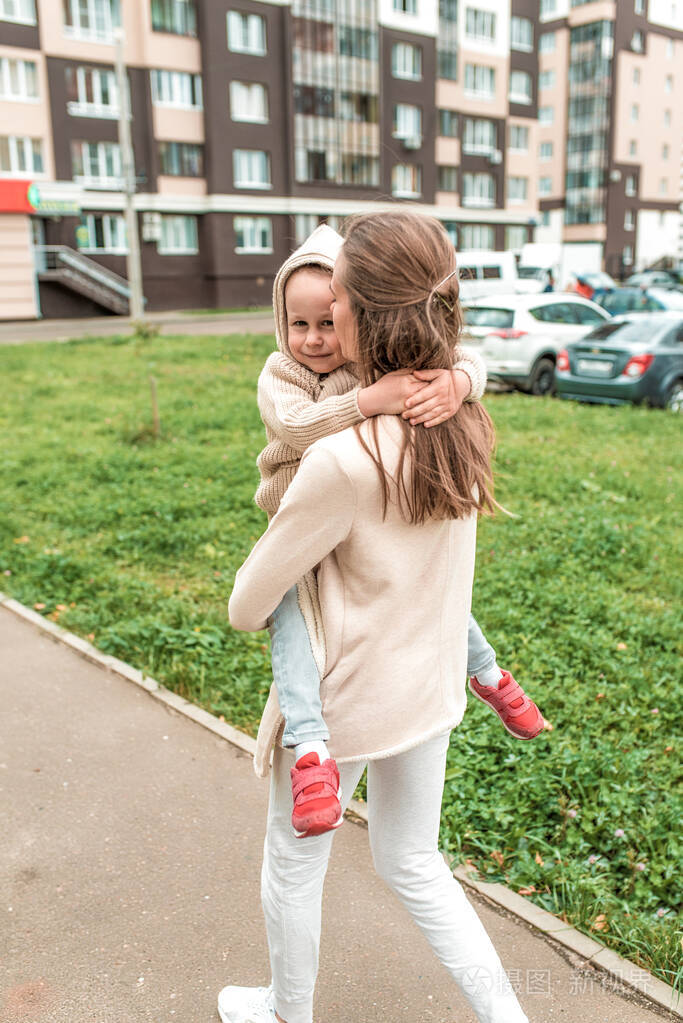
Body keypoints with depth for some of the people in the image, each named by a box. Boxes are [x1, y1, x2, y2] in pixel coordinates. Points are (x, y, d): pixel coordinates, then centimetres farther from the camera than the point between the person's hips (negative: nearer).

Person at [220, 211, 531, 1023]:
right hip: (430, 689, 6)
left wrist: (248, 608, 3)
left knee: (293, 865, 23)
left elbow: (248, 606, -19)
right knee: (411, 863, 27)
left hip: (344, 703, -6)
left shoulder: (343, 460, -31)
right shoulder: (463, 424, -9)